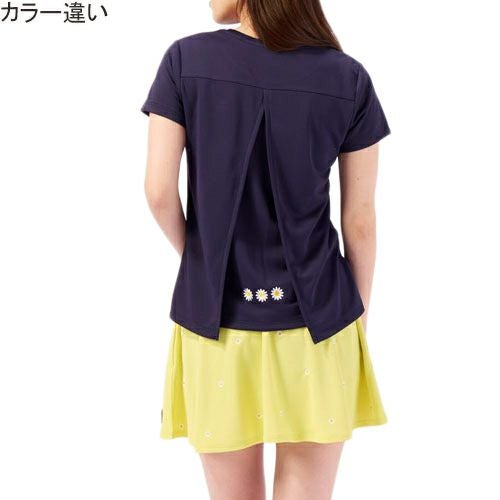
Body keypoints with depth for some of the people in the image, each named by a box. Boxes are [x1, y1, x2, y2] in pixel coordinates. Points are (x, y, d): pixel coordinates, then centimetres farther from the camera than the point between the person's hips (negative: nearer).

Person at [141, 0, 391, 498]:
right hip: (315, 317, 0)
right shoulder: (349, 78, -6)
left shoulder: (185, 59, -7)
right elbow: (360, 220, -3)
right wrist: (359, 313, 10)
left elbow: (159, 191, -9)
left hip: (214, 315, 1)